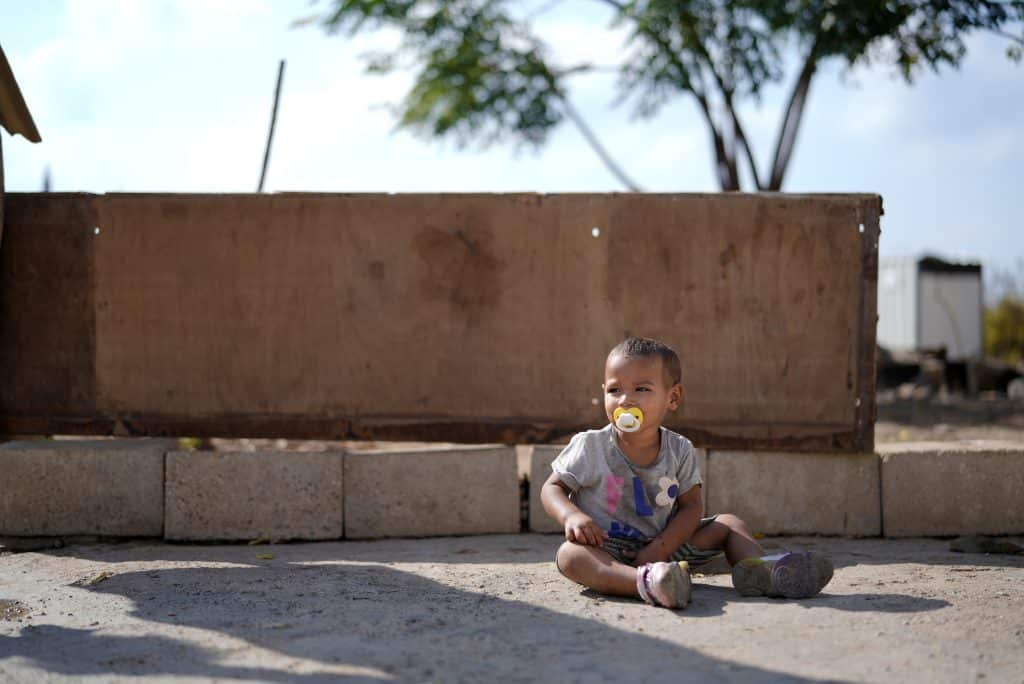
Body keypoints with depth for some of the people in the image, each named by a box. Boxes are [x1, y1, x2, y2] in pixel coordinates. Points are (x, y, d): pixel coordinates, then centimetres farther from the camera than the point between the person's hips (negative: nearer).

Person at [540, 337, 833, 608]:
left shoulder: (679, 450, -2)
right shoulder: (590, 446, -8)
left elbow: (691, 505, -3)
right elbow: (553, 488, -1)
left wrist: (660, 548, -19)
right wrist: (571, 516, -25)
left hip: (661, 544, 4)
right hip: (606, 547, -4)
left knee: (728, 524, 1)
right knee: (570, 554, -37)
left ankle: (758, 567, -28)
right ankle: (645, 582, -61)